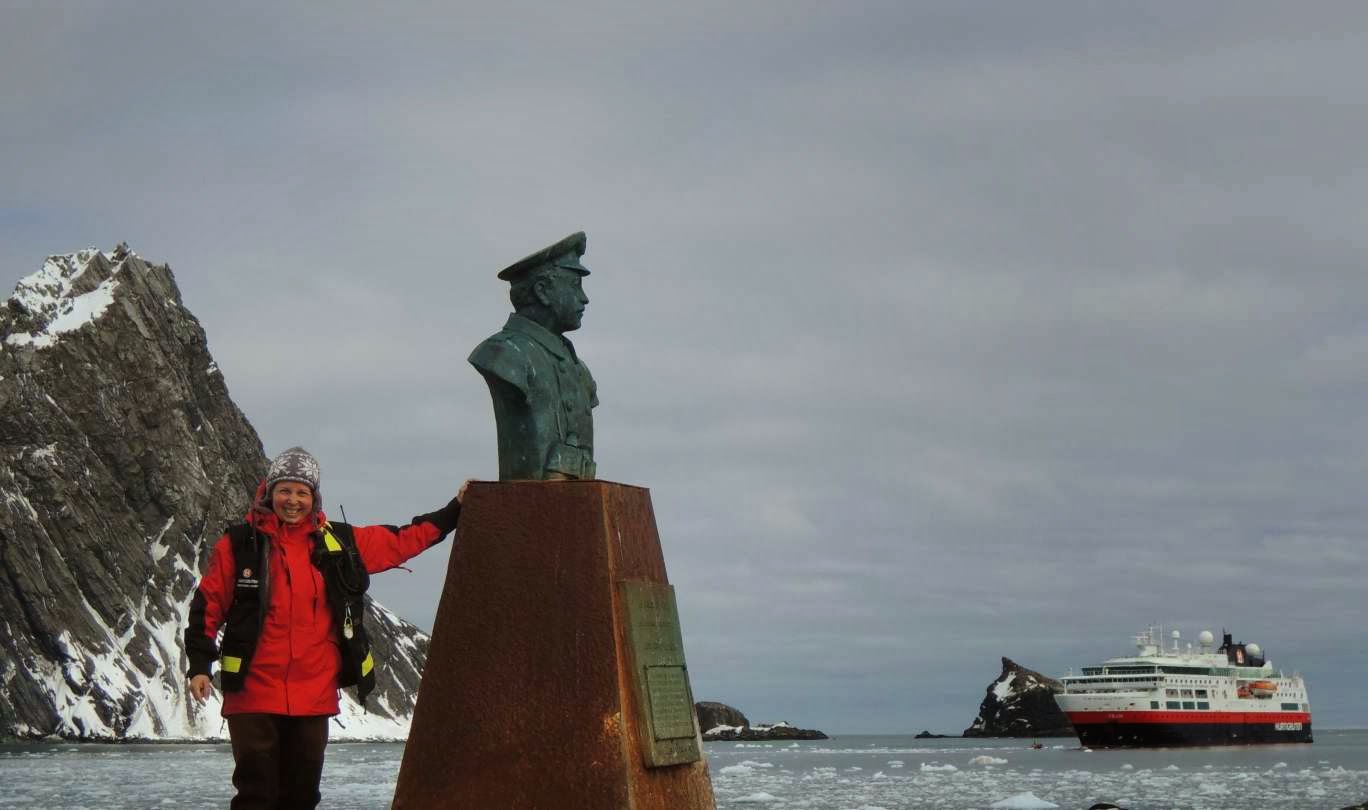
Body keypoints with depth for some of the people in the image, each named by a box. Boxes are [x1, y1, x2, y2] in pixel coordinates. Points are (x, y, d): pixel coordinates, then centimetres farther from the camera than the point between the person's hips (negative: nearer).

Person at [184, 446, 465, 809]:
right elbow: (208, 604, 4)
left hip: (315, 696, 3)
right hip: (253, 694, -3)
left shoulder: (337, 543, 8)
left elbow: (402, 540, 17)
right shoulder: (239, 544, 1)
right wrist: (199, 665, -3)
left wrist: (455, 510, 17)